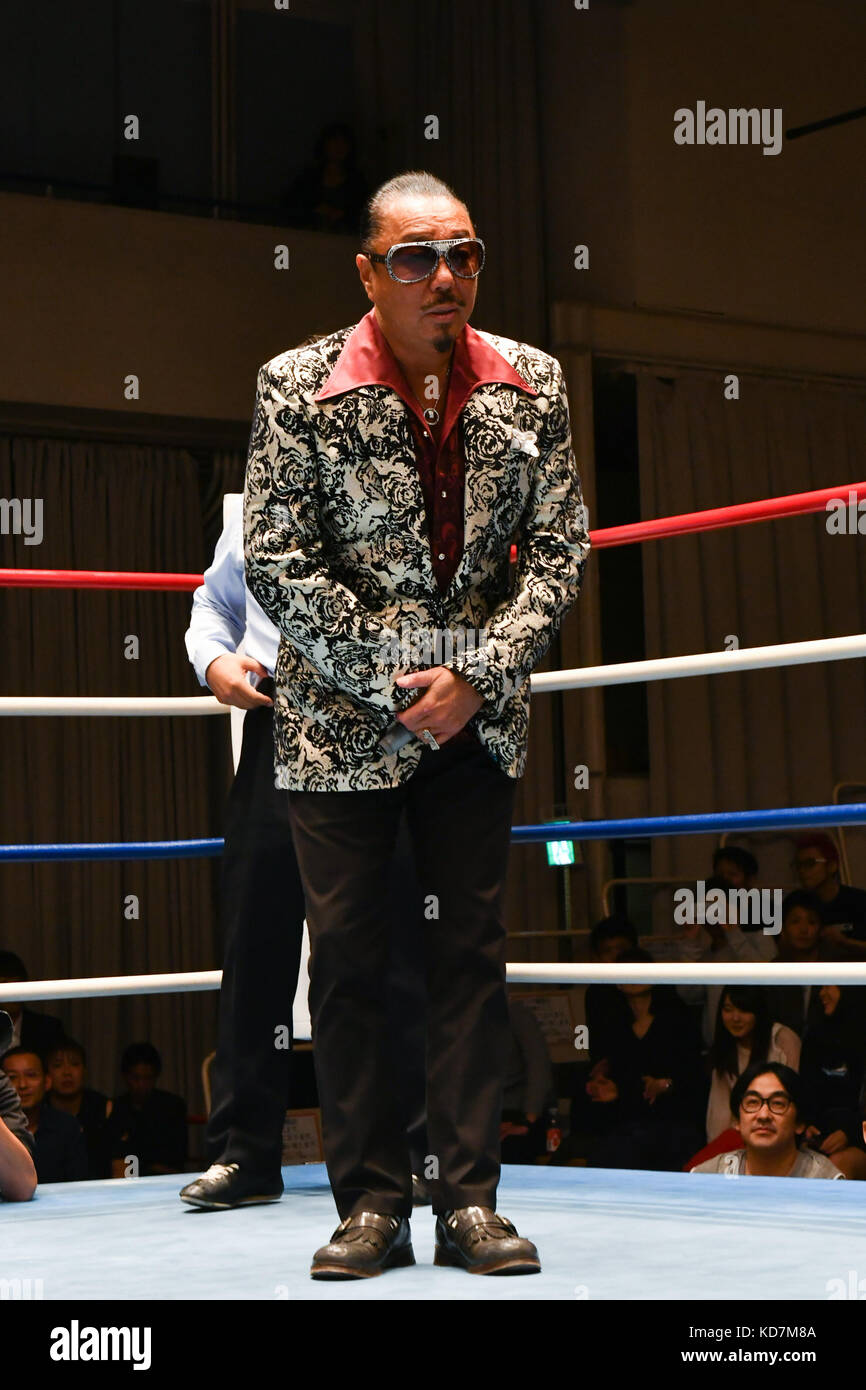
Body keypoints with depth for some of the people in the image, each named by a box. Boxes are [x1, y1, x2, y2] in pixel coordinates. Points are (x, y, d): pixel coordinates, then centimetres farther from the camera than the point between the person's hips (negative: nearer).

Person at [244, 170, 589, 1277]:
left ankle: (469, 1201, 9)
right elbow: (274, 560, -10)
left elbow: (558, 550, 1)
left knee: (472, 948, 3)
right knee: (347, 956, -1)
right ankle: (371, 1205, 8)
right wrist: (395, 674, -15)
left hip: (475, 715, 2)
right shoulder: (300, 387, -8)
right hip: (342, 716, -2)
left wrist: (477, 676, -12)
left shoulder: (530, 385, 0)